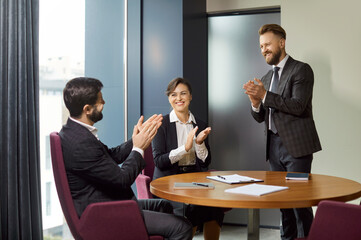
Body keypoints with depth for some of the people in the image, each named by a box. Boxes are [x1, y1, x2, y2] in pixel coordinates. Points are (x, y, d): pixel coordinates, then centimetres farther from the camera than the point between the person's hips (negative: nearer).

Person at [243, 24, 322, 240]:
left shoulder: (301, 70, -5)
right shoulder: (266, 78, 16)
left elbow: (298, 106, -17)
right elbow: (260, 117, 15)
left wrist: (264, 95, -18)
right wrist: (255, 102, -7)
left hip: (296, 145, -7)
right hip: (274, 145, 7)